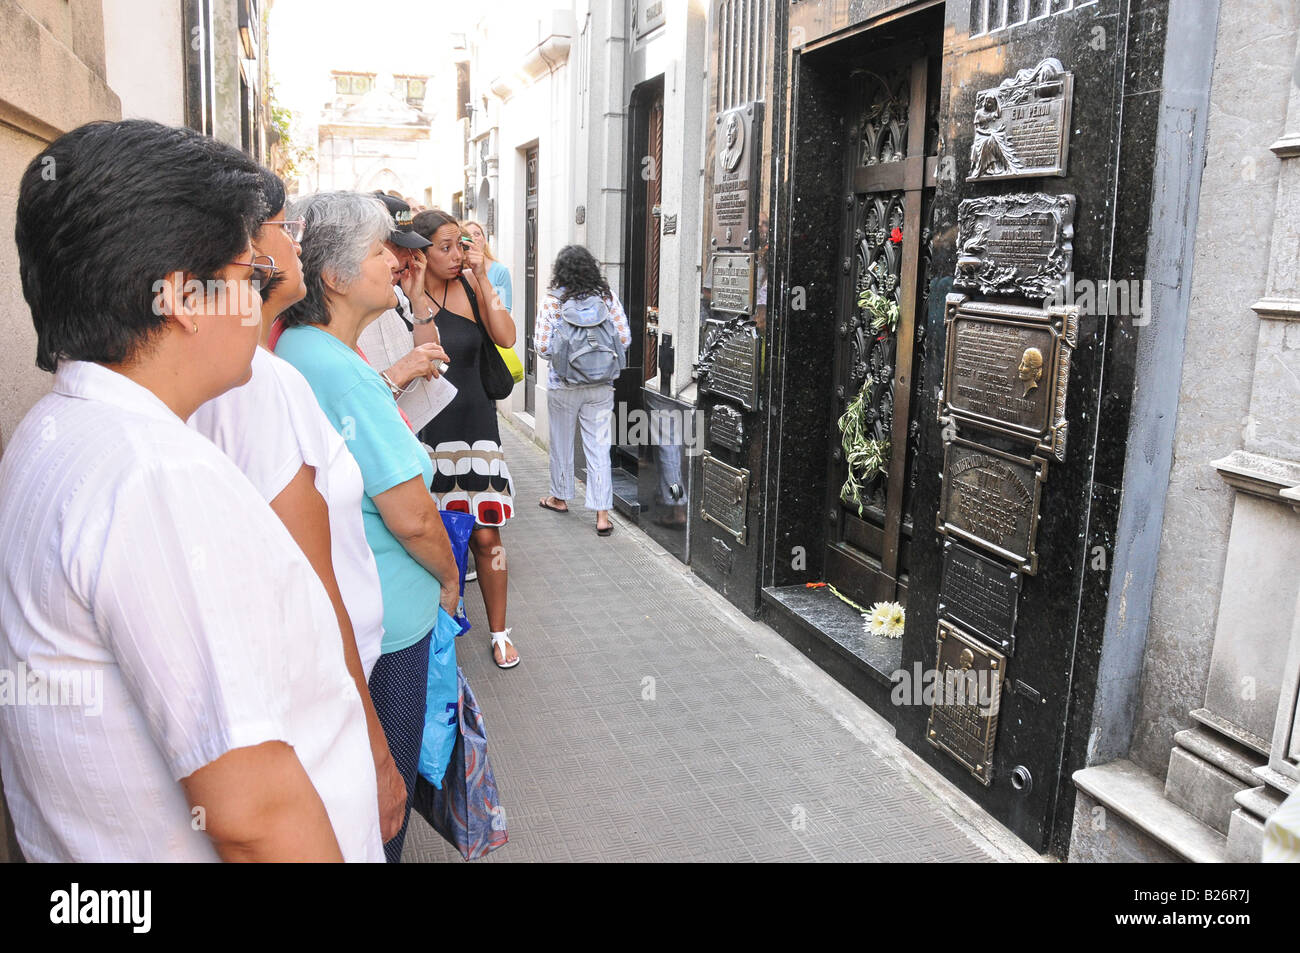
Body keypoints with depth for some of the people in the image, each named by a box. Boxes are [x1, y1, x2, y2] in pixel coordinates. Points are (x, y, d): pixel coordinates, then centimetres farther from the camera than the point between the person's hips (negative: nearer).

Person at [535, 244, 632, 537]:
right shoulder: (607, 298, -2)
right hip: (601, 385, 2)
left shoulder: (554, 300, -8)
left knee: (561, 442, 17)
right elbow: (625, 340, -1)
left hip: (563, 385, -1)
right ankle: (602, 514, 0)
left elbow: (543, 347, -10)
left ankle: (560, 497, 34)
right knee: (599, 446, 3)